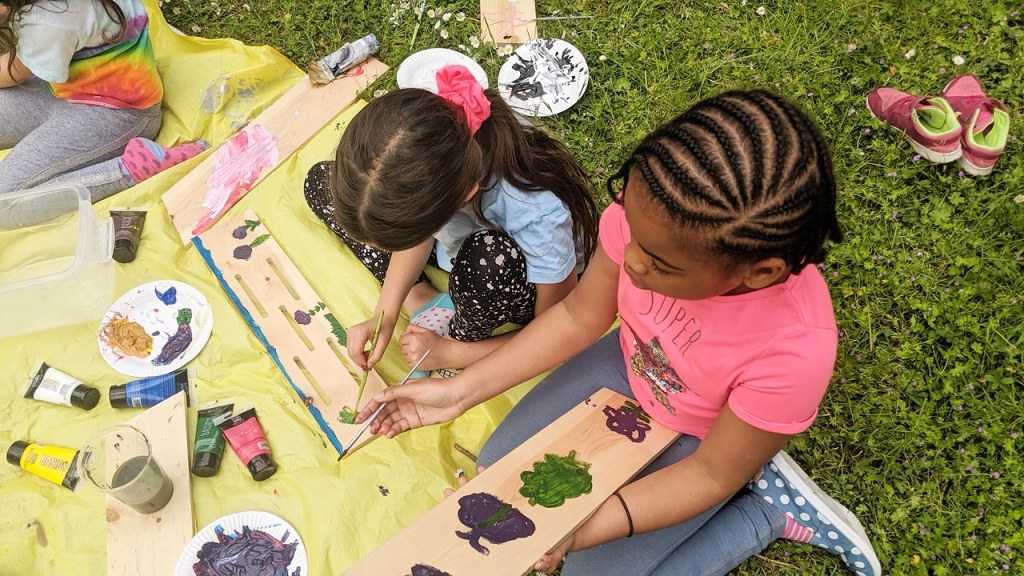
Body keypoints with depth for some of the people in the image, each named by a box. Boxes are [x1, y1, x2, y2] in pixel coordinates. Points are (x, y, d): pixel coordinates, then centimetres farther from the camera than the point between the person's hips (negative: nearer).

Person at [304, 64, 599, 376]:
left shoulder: (540, 219, -42)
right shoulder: (422, 145, -30)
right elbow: (419, 230, -6)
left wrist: (450, 353, -19)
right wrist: (384, 314, -16)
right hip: (457, 242, 5)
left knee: (487, 258, -42)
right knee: (320, 180, -2)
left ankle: (460, 341, -9)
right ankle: (425, 301, -6)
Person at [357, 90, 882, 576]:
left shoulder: (794, 350, -40)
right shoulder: (650, 212, -31)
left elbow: (710, 473, -22)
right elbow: (579, 316, -12)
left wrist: (576, 530, -29)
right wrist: (460, 392, -14)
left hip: (700, 438, -4)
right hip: (626, 364, 4)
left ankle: (772, 509, 9)